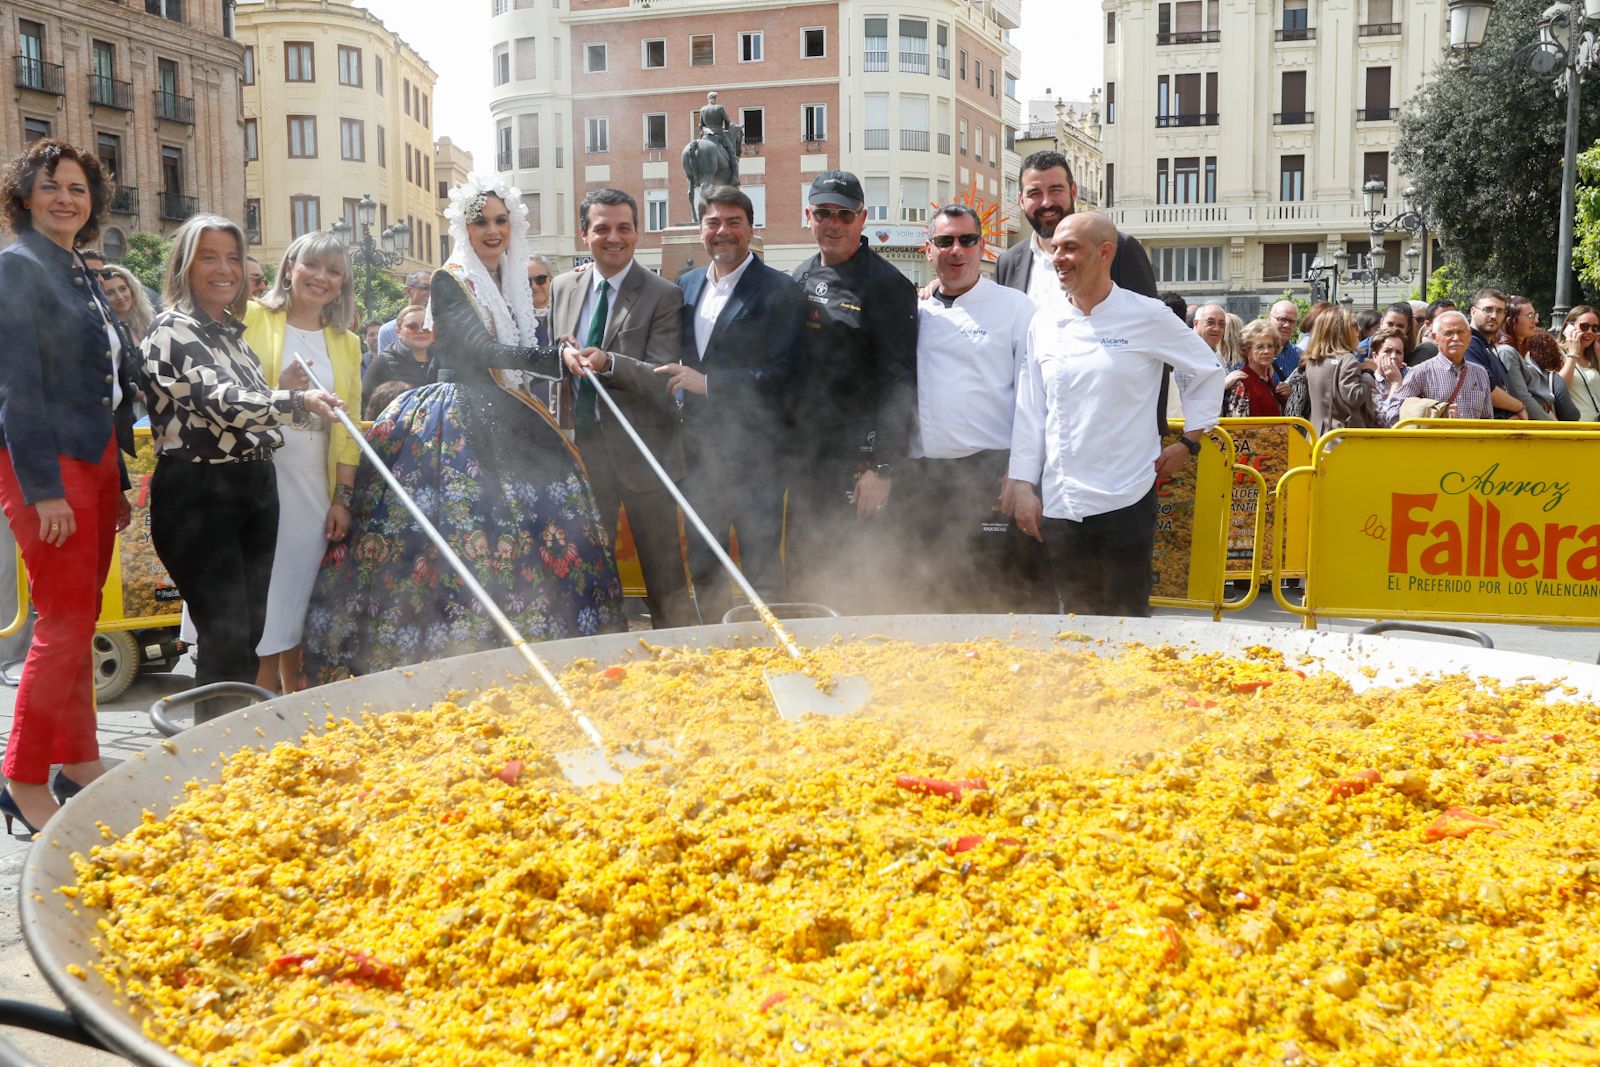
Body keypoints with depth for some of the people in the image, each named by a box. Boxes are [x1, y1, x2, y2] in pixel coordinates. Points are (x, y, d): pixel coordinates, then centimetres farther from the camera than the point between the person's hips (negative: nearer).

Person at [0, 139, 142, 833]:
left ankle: (79, 763, 21)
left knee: (79, 621, 12)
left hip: (94, 462, 8)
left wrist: (117, 482, 17)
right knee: (65, 625, -8)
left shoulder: (80, 274, 17)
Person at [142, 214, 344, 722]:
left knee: (250, 632, 11)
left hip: (254, 489, 8)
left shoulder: (232, 330, 16)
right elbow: (220, 401, -21)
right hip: (198, 494, -8)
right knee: (226, 636, -9)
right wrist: (297, 400, -24)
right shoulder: (173, 331, -9)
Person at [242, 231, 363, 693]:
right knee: (261, 601, -6)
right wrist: (277, 393, -16)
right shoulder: (251, 318, 2)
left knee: (299, 604, 8)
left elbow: (348, 428, 12)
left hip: (314, 486, 4)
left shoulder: (346, 343, 14)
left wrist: (343, 497, 5)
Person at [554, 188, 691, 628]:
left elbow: (664, 378, -16)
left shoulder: (663, 295, -7)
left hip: (641, 454, -5)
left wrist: (609, 364, -30)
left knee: (665, 577, 1)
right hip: (581, 447, 5)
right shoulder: (563, 287, 10)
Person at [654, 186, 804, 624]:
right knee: (702, 564, 15)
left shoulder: (779, 290, -8)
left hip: (753, 451, -6)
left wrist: (708, 383, -19)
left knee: (760, 567, 0)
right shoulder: (687, 286, 12)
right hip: (699, 447, 6)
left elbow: (784, 372, -16)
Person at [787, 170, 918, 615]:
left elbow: (900, 383, -12)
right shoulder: (800, 279, 13)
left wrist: (882, 466, -17)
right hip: (804, 457, 7)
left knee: (859, 590, -3)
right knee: (803, 579, 13)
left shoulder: (887, 285, -7)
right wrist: (785, 448, 13)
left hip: (858, 463, -6)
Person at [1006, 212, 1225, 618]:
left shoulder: (1147, 317, -2)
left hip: (1126, 499, -3)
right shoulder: (1044, 325, 7)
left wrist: (1188, 442, 5)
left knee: (1126, 619, 1)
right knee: (1079, 620, 9)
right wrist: (1022, 485, 6)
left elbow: (1210, 371, 9)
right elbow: (1030, 410, 9)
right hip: (1060, 504, 3)